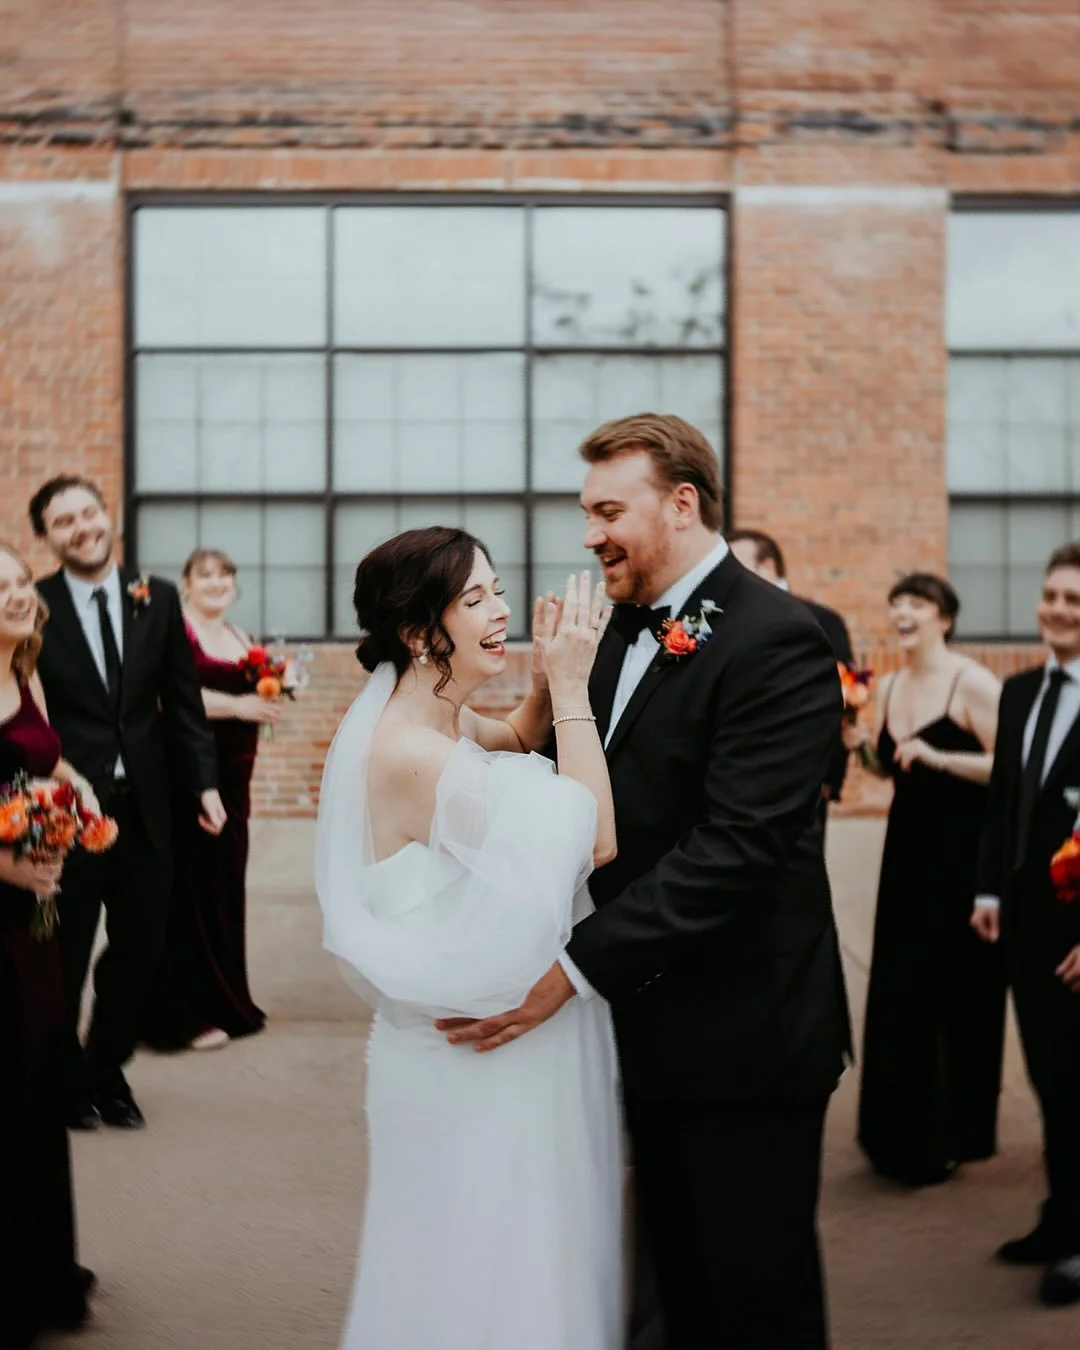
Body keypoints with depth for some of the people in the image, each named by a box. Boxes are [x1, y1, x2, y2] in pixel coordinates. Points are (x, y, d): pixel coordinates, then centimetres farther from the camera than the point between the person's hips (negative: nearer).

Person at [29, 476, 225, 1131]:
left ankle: (107, 1072, 29)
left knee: (139, 949, 10)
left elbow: (184, 700, 7)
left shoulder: (157, 598, 4)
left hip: (144, 805, 3)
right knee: (65, 955, 9)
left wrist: (205, 781, 2)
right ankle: (67, 1082, 28)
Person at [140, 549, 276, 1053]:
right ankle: (185, 1014, 2)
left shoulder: (240, 639, 17)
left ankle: (223, 1001, 22)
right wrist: (237, 705, -23)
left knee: (225, 883, 12)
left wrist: (268, 701, 3)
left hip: (233, 773, 8)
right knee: (191, 885, -4)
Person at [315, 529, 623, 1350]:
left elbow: (520, 739, 24)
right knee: (495, 1264, 7)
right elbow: (596, 841, -24)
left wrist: (549, 682, 3)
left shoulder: (441, 719, 1)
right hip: (483, 1058, -9)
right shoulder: (412, 756, -26)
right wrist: (572, 686, -19)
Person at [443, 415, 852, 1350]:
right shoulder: (627, 629, 9)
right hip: (652, 1023, 8)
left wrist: (574, 970, -27)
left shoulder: (775, 640, -18)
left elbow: (734, 846, -26)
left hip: (742, 1034, -8)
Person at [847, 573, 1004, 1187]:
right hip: (908, 848, 7)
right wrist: (860, 743, 1)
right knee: (901, 988, 9)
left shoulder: (972, 682, -13)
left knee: (961, 989, 5)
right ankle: (907, 1130, 22)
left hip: (964, 852, -7)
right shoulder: (888, 687, 8)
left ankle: (955, 1132, 19)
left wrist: (937, 756, -25)